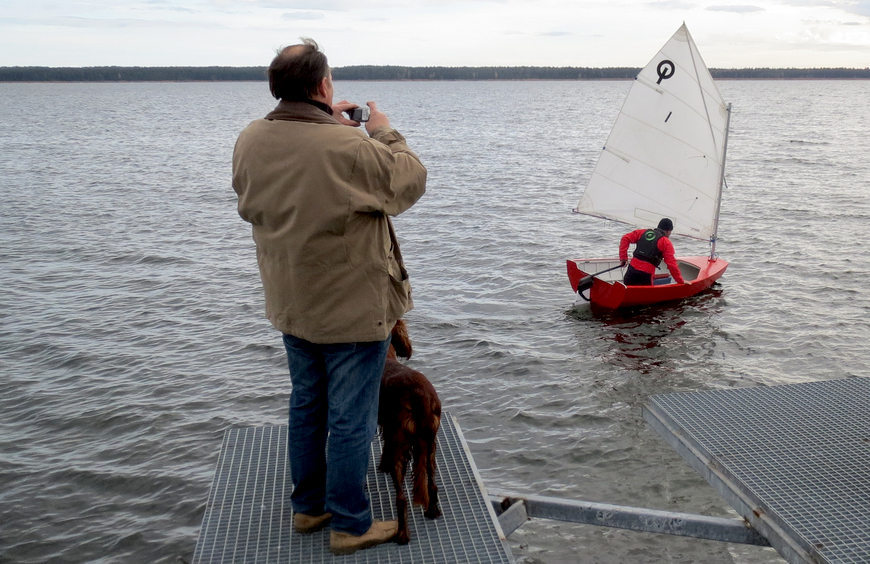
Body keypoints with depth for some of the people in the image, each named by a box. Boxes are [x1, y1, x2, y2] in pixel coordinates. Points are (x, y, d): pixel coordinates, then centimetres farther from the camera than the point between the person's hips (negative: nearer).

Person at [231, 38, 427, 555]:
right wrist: (385, 134, 3)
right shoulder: (351, 148, -26)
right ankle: (350, 525, 20)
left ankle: (307, 506, 37)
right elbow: (411, 181, -11)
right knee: (351, 420, 6)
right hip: (354, 309, -7)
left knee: (306, 406, 22)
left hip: (292, 305, 7)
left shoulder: (250, 141, -6)